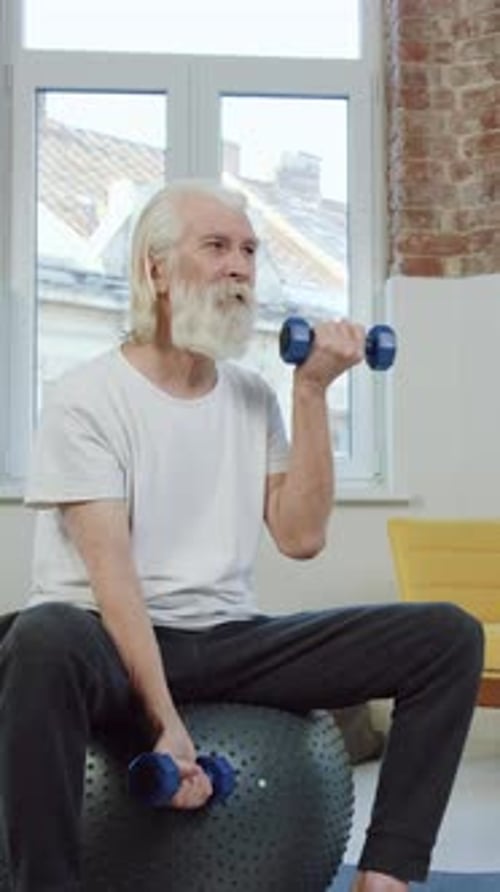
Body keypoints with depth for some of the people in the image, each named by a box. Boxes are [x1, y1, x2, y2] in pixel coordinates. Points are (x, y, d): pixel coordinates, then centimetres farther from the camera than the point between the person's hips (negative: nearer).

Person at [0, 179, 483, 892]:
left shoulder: (254, 398, 10)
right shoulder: (88, 399, -7)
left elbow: (300, 536, 0)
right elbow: (112, 575, -17)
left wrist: (311, 391, -4)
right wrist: (163, 724, -26)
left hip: (228, 640, 6)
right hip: (113, 641, -5)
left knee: (448, 637, -10)